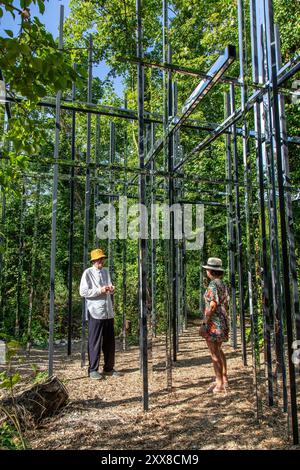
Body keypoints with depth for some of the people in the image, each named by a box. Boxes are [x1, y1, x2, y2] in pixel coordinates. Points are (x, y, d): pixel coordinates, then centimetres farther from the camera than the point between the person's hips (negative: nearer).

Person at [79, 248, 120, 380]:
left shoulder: (106, 271, 14)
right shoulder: (88, 273, -5)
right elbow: (83, 292, -10)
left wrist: (111, 289, -5)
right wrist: (100, 291, -17)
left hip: (108, 312, 6)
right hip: (95, 312, -6)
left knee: (110, 342, 12)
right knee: (95, 342, 1)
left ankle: (109, 368, 24)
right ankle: (93, 370, 14)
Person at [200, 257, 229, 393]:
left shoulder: (213, 285, -17)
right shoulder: (223, 284, 10)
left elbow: (212, 305, -23)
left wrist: (204, 323, -19)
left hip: (213, 322, -9)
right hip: (223, 321, 9)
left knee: (214, 353, 0)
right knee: (218, 351, 20)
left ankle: (220, 384, 8)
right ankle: (224, 379, 30)